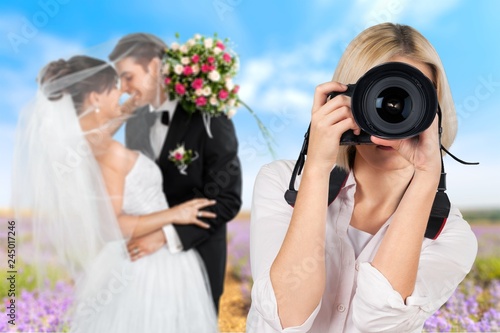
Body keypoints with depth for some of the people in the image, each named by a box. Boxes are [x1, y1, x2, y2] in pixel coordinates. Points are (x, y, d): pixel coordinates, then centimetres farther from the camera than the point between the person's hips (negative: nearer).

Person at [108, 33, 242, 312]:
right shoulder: (135, 123, 5)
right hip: (145, 257, 5)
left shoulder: (209, 119, -15)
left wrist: (166, 235, -24)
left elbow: (227, 199, -18)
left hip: (195, 258, -5)